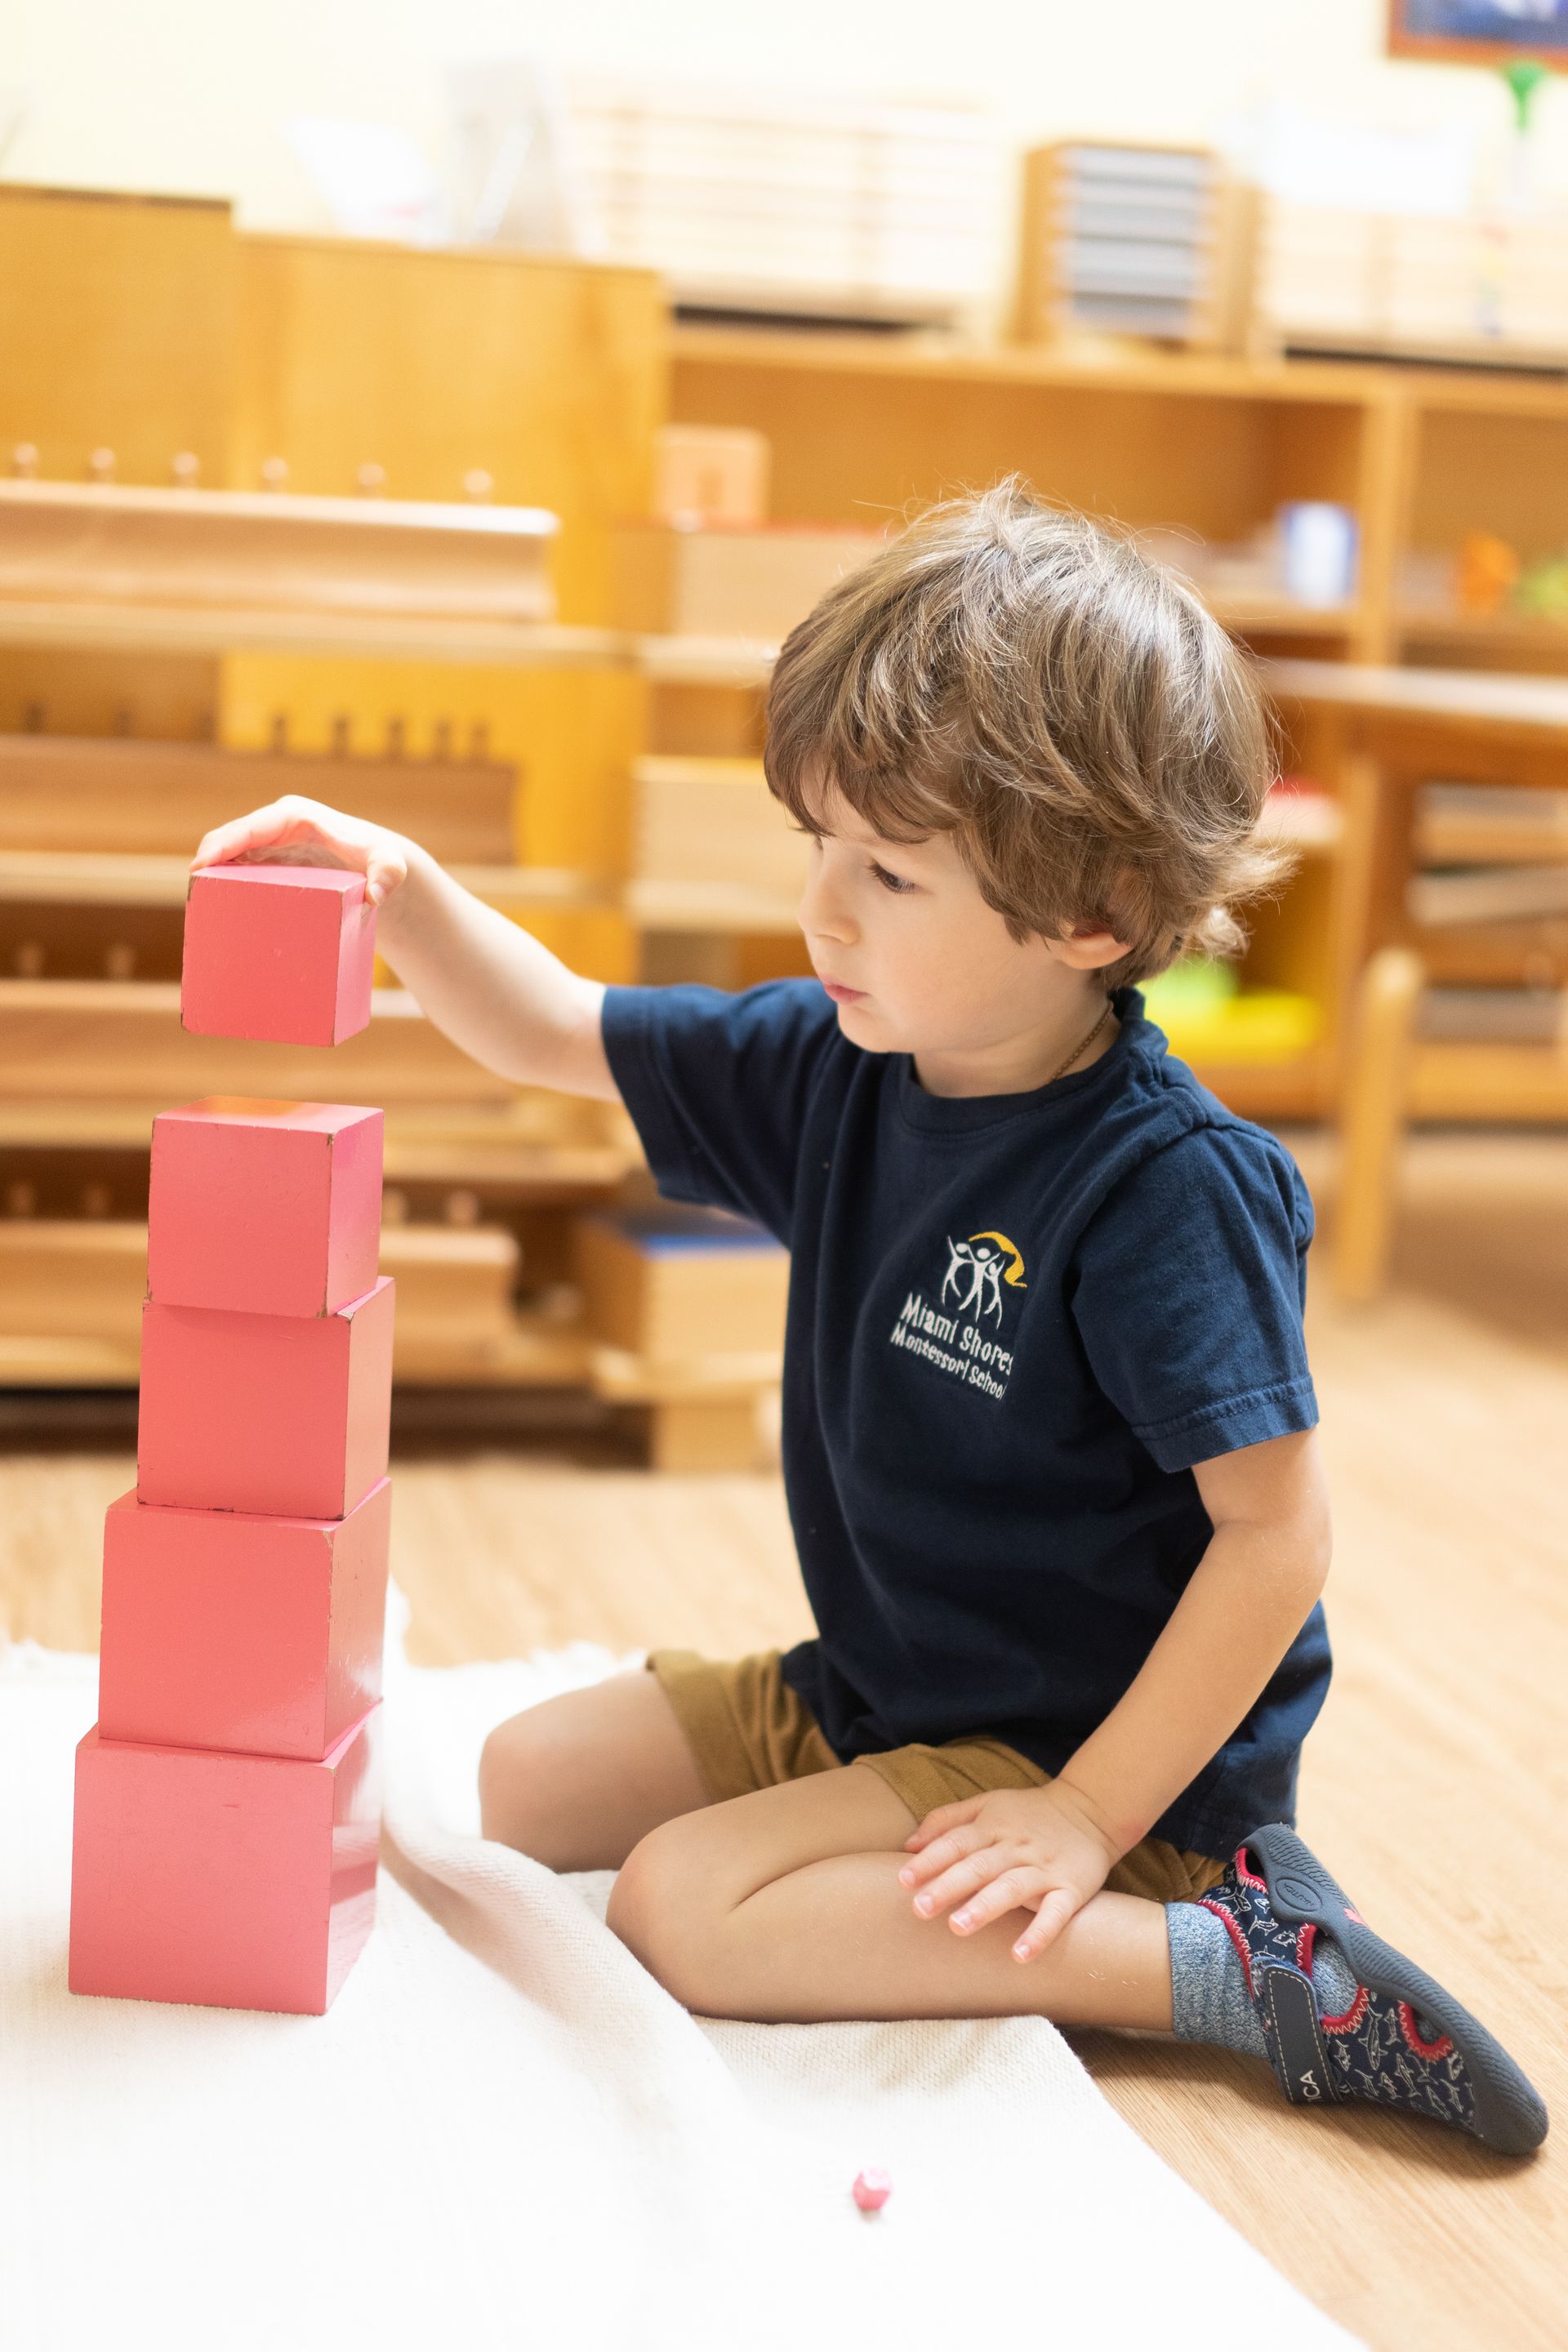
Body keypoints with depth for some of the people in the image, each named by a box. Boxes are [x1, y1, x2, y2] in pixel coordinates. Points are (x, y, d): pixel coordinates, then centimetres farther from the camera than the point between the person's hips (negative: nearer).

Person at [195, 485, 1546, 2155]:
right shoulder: (836, 1073, -3)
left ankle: (1235, 1966, -16)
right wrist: (397, 890, -11)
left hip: (1087, 1744, -9)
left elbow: (1278, 1532, -25)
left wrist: (1091, 1816, -24)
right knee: (527, 1782, 13)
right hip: (872, 1695, 9)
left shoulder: (1166, 1188, -26)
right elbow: (552, 1035, 7)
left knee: (682, 1909, -23)